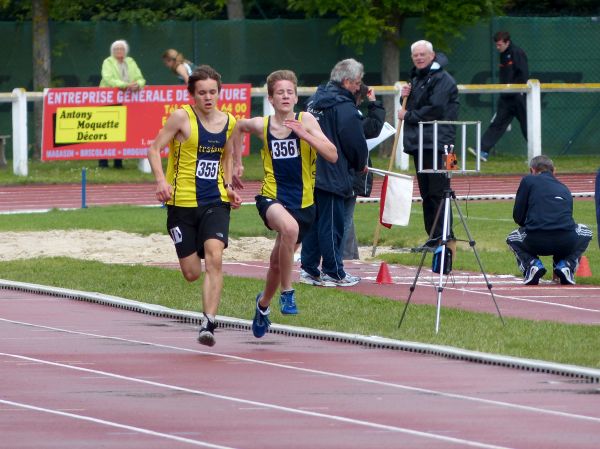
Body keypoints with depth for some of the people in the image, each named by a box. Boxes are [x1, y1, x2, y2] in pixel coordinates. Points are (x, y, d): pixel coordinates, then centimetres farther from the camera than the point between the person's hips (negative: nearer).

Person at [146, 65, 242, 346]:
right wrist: (161, 181, -21)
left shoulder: (229, 122, 7)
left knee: (214, 258, -21)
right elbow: (155, 149, -6)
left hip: (216, 202, 2)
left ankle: (208, 324, -23)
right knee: (192, 273, 1)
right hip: (182, 203, -2)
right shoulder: (182, 117, -7)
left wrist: (228, 187, 9)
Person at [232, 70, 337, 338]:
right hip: (272, 197, -1)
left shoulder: (305, 121, -7)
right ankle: (286, 292, -22)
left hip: (303, 203, 1)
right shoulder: (261, 125, -3)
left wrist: (305, 134, -26)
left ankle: (263, 303, 46)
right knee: (289, 228, -36)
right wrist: (236, 162, 22)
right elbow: (240, 126, 22)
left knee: (278, 261, 15)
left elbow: (332, 155, -15)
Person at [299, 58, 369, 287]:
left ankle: (309, 268, 16)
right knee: (331, 223, -3)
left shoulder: (314, 100, 13)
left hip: (309, 172, 8)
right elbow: (356, 143, -12)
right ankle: (333, 272, 2)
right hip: (332, 176, -8)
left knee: (312, 220, 13)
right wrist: (361, 165, 8)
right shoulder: (344, 107, -15)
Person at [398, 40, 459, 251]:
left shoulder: (442, 79, -9)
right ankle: (433, 236, 15)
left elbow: (435, 109, -17)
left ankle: (445, 237, -12)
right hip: (418, 142, 9)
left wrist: (408, 115, -9)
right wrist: (406, 96, 6)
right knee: (426, 192, 11)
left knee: (437, 191, -12)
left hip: (436, 144, -9)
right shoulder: (416, 77, 21)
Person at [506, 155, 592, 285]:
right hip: (566, 244, 2)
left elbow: (518, 217, 11)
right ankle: (566, 266, 14)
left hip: (536, 243, -2)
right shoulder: (564, 188, 28)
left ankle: (532, 264, 5)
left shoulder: (528, 180, 15)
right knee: (585, 233, 38)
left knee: (512, 239, 34)